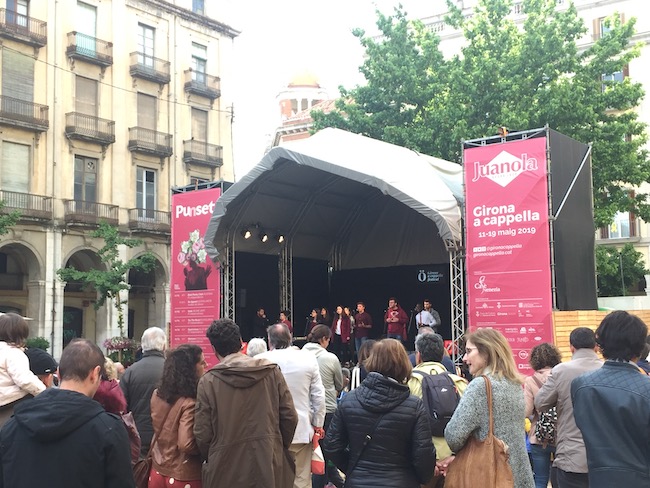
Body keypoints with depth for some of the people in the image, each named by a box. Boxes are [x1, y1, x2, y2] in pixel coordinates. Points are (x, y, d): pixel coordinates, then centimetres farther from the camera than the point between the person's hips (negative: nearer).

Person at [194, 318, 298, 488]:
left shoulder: (208, 381, -9)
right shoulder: (271, 372, -3)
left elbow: (202, 434, -7)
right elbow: (290, 417, -2)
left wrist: (210, 460, 11)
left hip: (226, 474, -2)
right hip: (269, 468, 2)